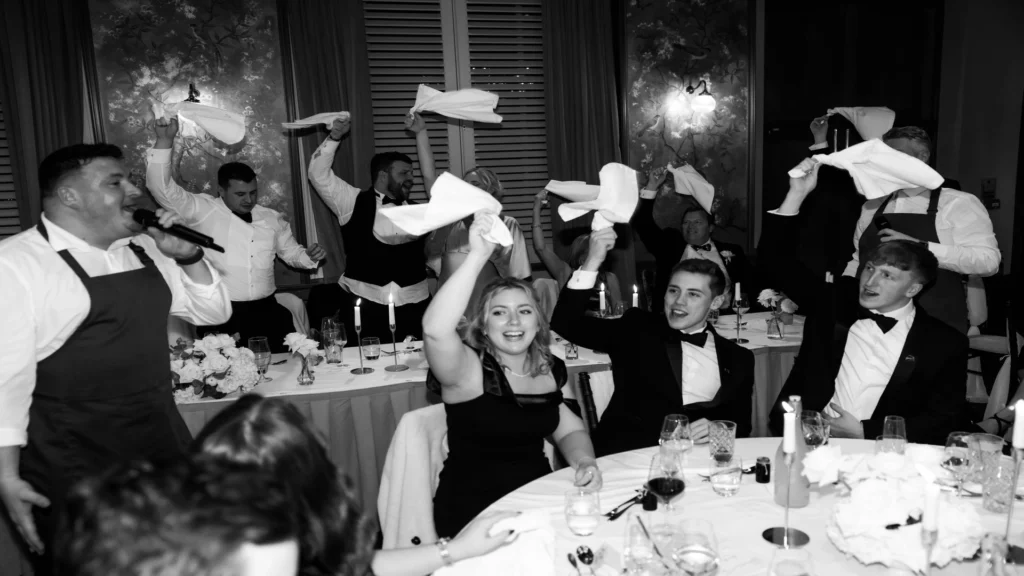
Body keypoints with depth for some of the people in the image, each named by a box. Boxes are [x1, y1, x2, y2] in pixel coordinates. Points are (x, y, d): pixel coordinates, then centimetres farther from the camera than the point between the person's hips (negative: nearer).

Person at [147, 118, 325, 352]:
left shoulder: (272, 218, 13)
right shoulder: (203, 210, 0)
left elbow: (291, 252, 25)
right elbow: (163, 188, -10)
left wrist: (310, 257, 4)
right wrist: (164, 141, -20)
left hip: (265, 310, 4)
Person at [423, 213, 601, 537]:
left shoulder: (547, 370, 4)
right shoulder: (470, 370, -13)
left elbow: (569, 430, 14)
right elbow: (435, 329, -33)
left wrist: (584, 462, -9)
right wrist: (478, 256, -37)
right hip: (475, 516, -6)